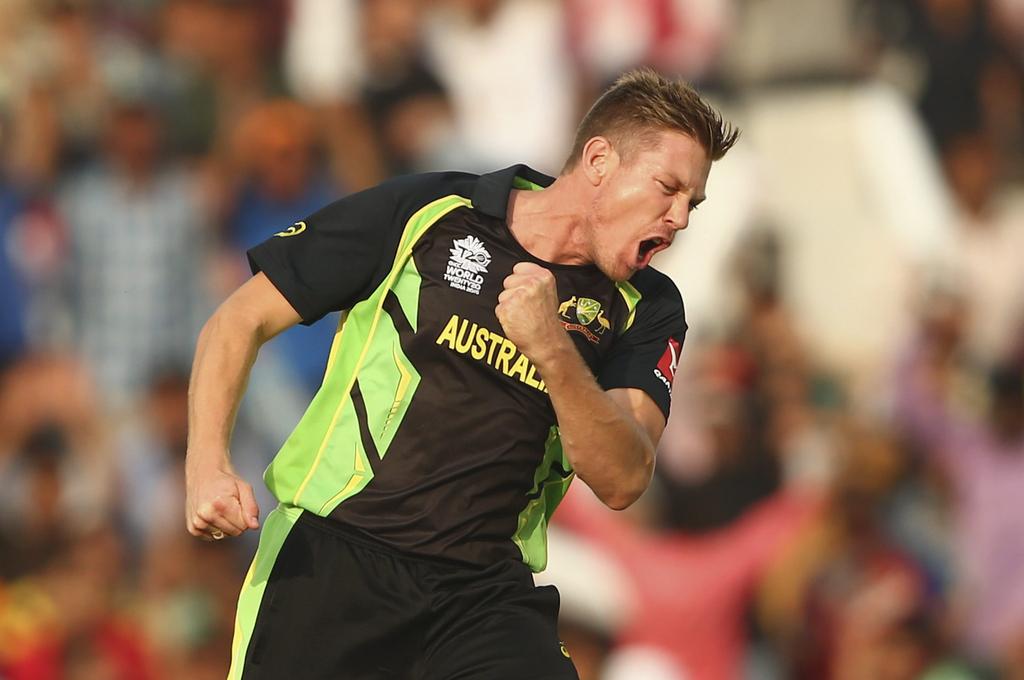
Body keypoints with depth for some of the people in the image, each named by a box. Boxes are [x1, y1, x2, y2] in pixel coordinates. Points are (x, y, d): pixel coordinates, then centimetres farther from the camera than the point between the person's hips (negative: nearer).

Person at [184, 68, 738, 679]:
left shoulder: (645, 310, 5)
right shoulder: (418, 214, 0)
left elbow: (623, 480, -8)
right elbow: (242, 320, 5)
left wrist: (552, 350, -23)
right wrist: (208, 464, -9)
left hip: (486, 595, 2)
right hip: (330, 561, -1)